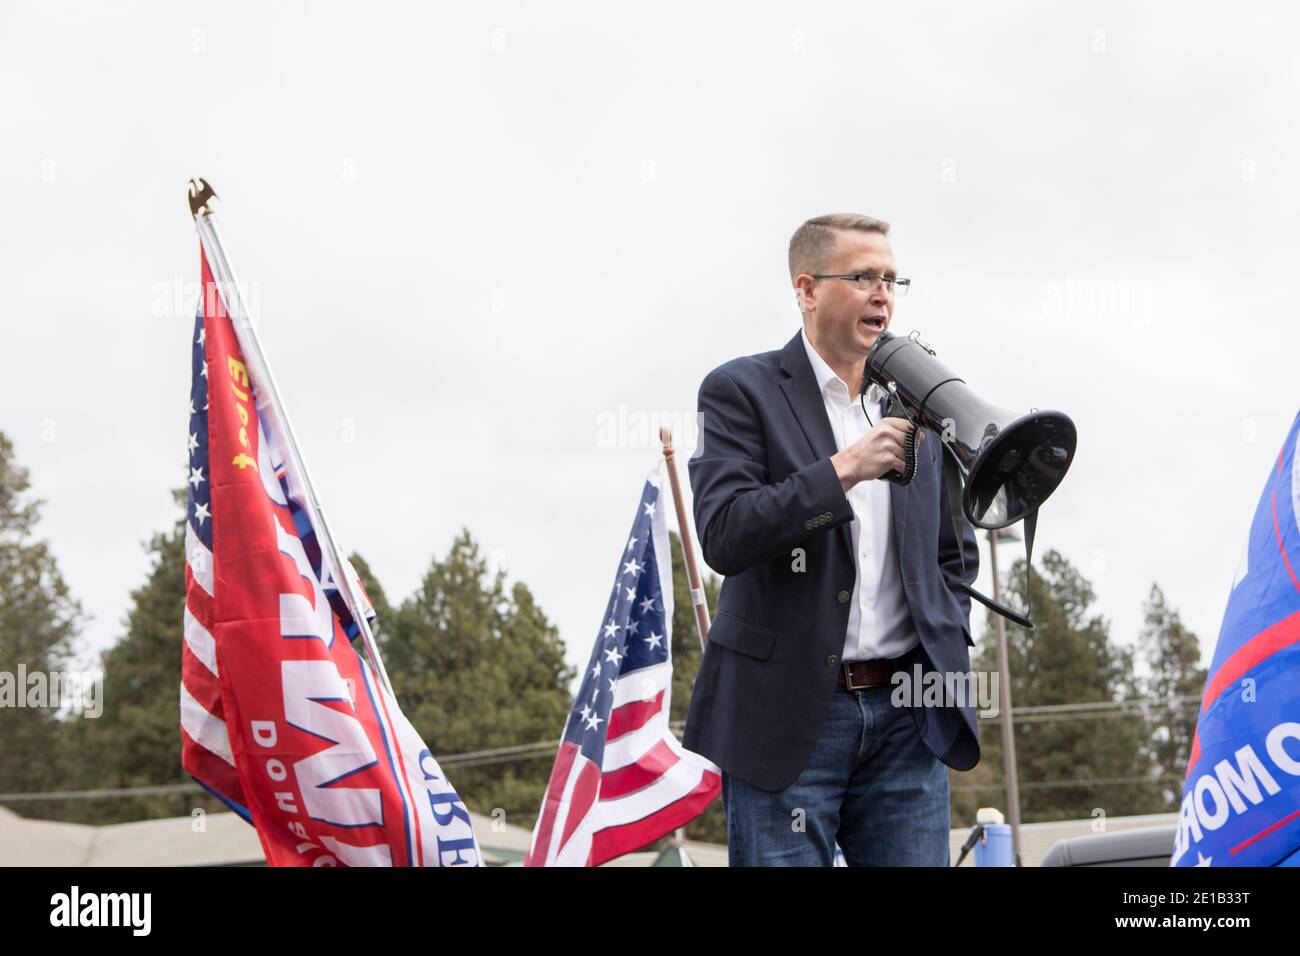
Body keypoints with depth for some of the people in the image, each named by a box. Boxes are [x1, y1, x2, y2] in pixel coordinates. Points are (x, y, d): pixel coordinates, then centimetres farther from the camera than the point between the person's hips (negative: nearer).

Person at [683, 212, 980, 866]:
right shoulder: (742, 391, -1)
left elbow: (955, 551, 23)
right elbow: (724, 537, -14)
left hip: (907, 717, 4)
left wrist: (947, 652, 9)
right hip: (788, 713, -4)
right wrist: (843, 470, -18)